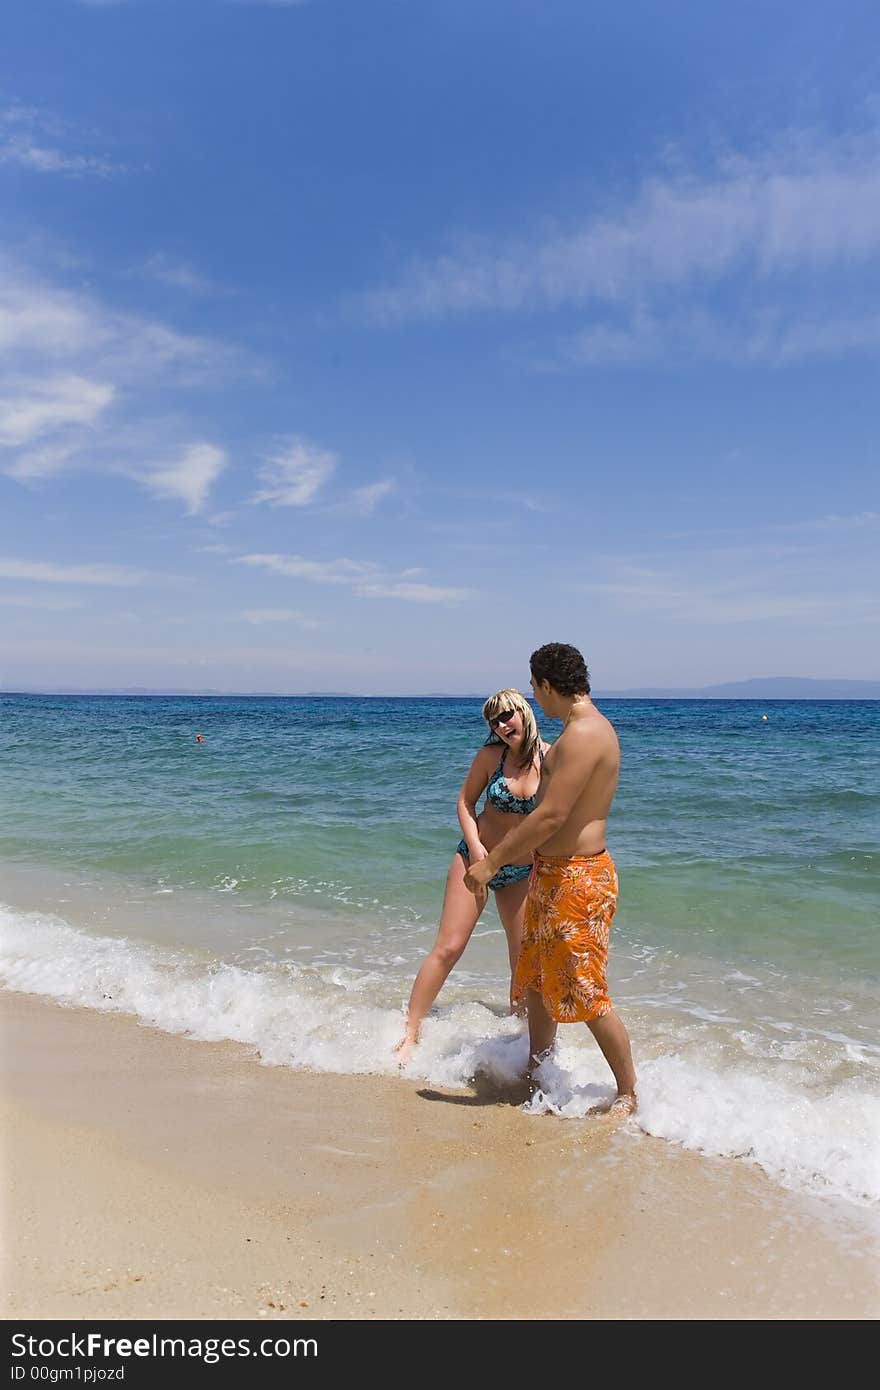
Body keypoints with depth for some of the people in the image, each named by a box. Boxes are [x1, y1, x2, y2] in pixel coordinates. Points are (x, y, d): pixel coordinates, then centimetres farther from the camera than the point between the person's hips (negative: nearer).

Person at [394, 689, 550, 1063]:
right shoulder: (491, 755, -12)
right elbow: (465, 802, -1)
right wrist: (475, 845, -13)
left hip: (523, 870, 1)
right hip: (477, 856, -1)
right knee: (447, 948, -3)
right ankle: (409, 1033, 6)